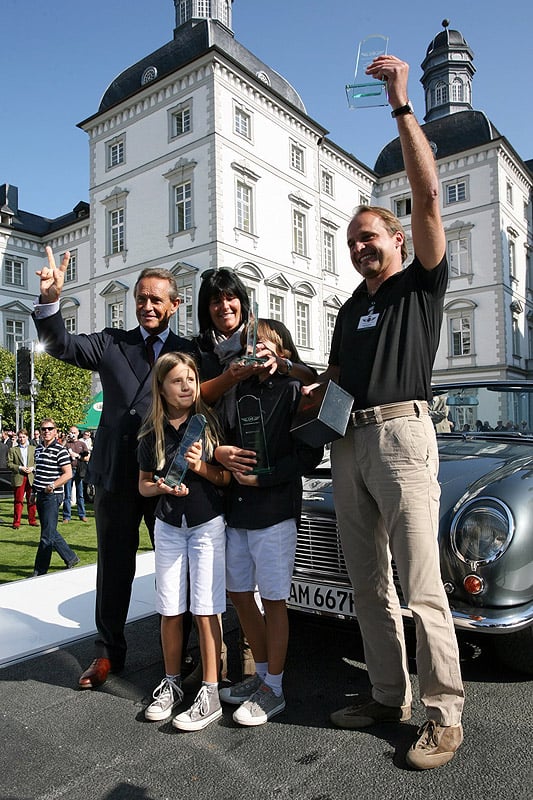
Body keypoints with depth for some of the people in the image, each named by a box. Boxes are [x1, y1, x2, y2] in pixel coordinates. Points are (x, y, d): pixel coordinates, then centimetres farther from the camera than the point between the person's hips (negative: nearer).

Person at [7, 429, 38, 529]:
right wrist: (20, 468, -12)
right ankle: (16, 522, 8)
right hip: (18, 478, -2)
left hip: (31, 478, 2)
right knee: (18, 501, 1)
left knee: (31, 501, 7)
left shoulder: (33, 448, 10)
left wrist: (32, 468, -8)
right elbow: (9, 464, 0)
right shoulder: (12, 450, 5)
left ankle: (32, 520, 17)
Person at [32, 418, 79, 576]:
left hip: (52, 496, -9)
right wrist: (34, 490, 19)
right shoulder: (39, 448, 13)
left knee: (47, 535, -3)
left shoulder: (59, 450, -11)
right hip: (40, 496, 9)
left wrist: (52, 486, -19)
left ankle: (40, 571, 5)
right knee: (51, 532, 15)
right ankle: (71, 558, 29)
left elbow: (68, 474, -13)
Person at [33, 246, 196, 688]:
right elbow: (63, 346, -5)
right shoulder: (112, 343, 9)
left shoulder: (188, 351, 2)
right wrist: (50, 301, -21)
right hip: (116, 473, 2)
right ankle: (108, 652, 32)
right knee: (114, 567, 15)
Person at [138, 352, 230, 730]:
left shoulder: (210, 422, -5)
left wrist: (202, 467, -19)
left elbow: (229, 477, -1)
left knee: (205, 610, -1)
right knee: (170, 611, 9)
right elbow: (143, 485, 9)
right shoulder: (152, 432, 1)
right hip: (168, 526, 3)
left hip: (208, 524, -3)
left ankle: (210, 693, 10)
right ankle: (171, 683, 27)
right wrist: (162, 487, -13)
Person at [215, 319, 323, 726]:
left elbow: (310, 453, -11)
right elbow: (221, 435, 14)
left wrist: (262, 477, -16)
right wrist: (218, 452, -9)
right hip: (236, 509, 7)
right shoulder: (241, 390, 14)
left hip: (274, 510, -6)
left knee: (273, 599, 4)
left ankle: (274, 688, 19)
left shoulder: (294, 390, -4)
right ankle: (261, 674, 31)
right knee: (240, 595, 13)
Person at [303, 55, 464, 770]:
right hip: (348, 444, 7)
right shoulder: (350, 309, 24)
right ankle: (389, 695, 21)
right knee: (369, 585, 9)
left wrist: (402, 106, -7)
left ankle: (445, 716, 7)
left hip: (402, 431, -6)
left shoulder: (422, 283, 7)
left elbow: (427, 194, -6)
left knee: (421, 587, -6)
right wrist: (310, 393, 5)